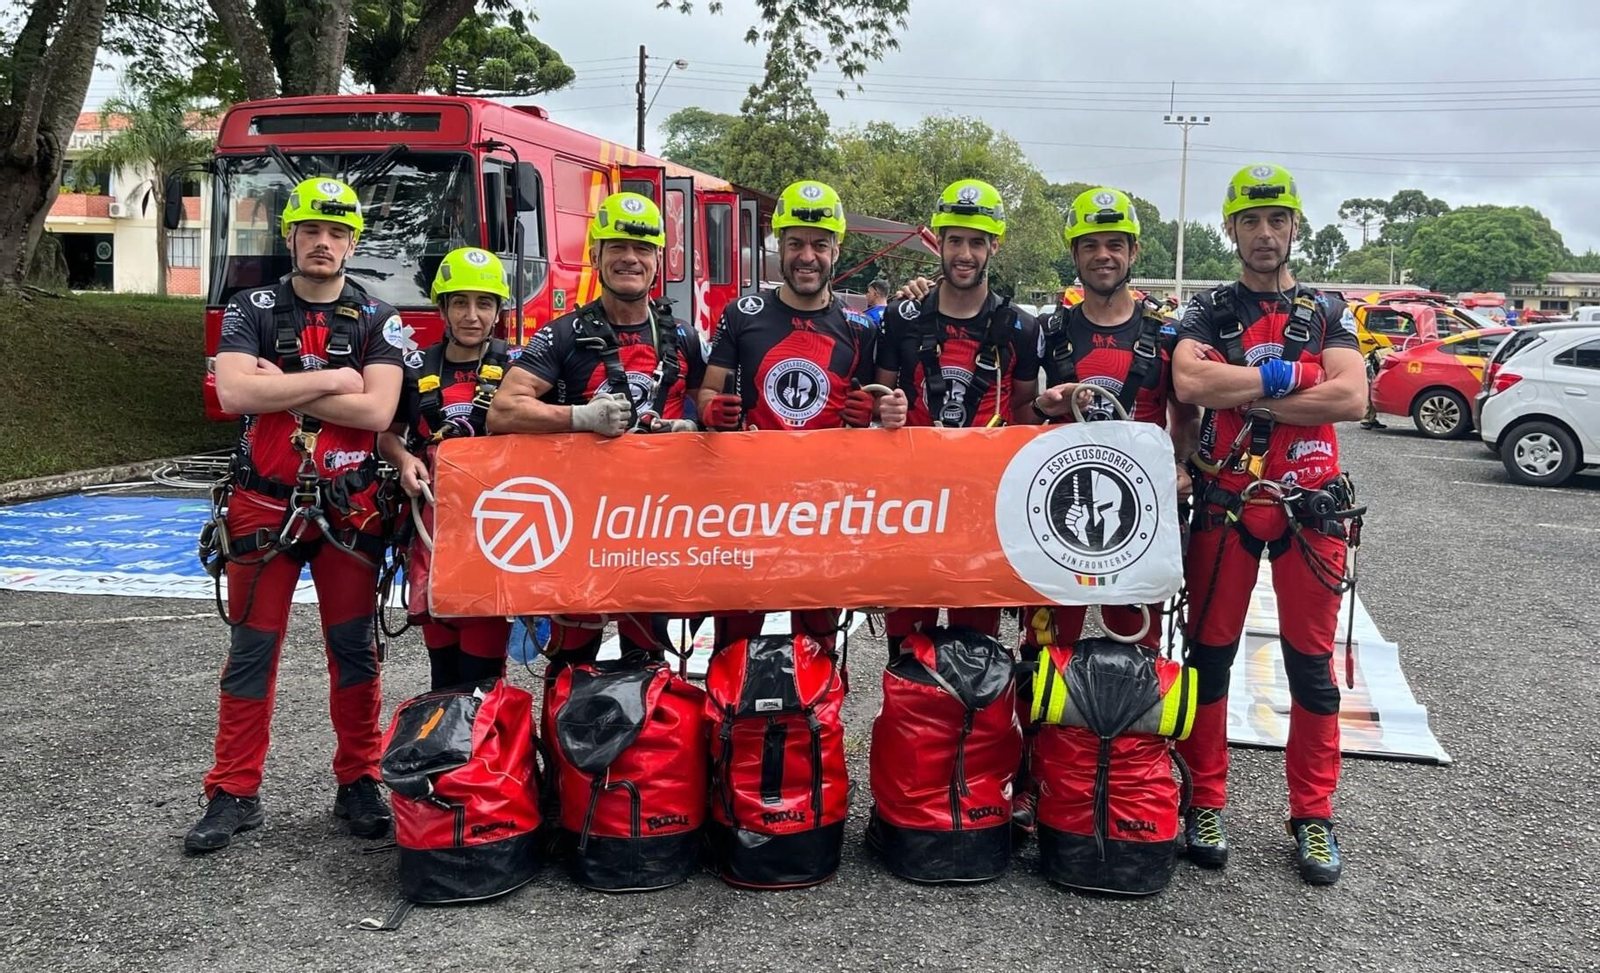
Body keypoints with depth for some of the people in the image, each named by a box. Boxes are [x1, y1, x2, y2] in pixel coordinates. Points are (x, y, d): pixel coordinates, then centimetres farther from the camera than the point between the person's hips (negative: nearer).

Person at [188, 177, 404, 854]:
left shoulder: (378, 321, 2)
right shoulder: (250, 310, 2)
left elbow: (377, 411, -13)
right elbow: (233, 393, -15)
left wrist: (278, 386, -12)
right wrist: (334, 378, -13)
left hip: (348, 510, 0)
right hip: (264, 505, 0)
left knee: (354, 650, 6)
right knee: (251, 651, 5)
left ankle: (358, 784, 18)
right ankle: (234, 795, 13)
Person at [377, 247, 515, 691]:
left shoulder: (515, 366, 4)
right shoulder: (418, 369, 11)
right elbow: (387, 433, 22)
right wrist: (405, 461, 2)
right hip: (433, 521, 3)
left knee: (481, 665, -7)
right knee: (441, 663, 8)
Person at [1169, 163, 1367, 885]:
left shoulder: (1326, 312, 10)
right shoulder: (1208, 311, 6)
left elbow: (1352, 398, -8)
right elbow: (1190, 383, -15)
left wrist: (1241, 392, -11)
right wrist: (1286, 375, -11)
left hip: (1310, 504, 1)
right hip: (1224, 502, -1)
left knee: (1311, 661, 6)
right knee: (1210, 653, 5)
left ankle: (1313, 815, 18)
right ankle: (1205, 804, 17)